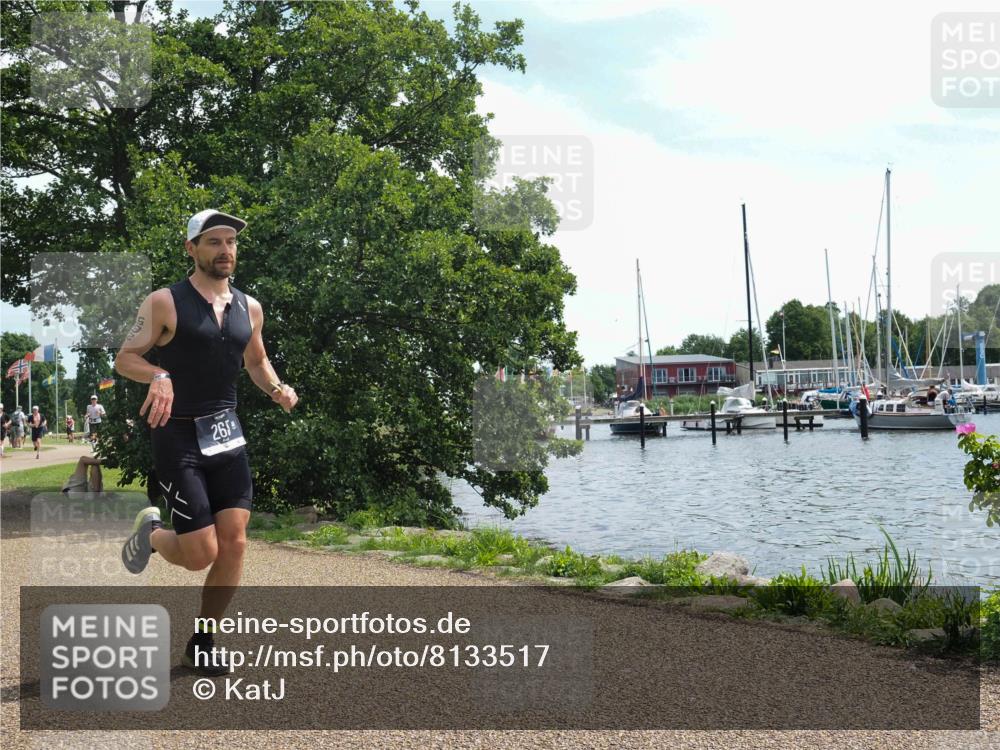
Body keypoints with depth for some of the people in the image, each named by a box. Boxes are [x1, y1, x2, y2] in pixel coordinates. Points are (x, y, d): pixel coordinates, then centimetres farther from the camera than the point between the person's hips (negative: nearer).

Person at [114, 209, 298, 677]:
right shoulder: (165, 302, -7)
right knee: (200, 554, -8)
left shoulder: (249, 308, 9)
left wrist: (276, 388, 2)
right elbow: (124, 358, -5)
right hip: (178, 438, -5)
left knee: (233, 545, -2)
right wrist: (159, 376, -26)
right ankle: (150, 533, 28)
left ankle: (201, 643, 17)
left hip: (227, 435, 5)